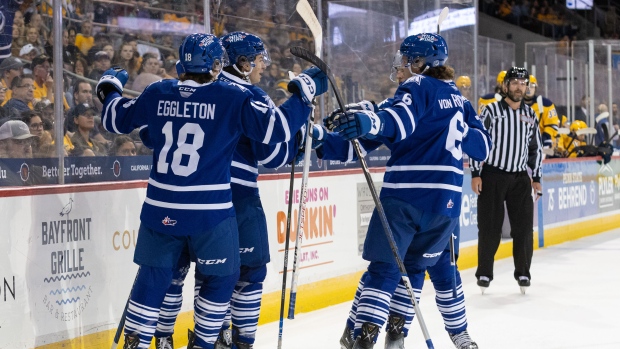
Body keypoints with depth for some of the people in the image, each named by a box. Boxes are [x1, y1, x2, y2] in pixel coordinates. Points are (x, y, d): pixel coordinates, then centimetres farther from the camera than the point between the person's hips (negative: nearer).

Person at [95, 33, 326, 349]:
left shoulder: (157, 93, 4)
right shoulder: (233, 97, -8)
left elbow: (116, 121, 16)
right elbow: (276, 128, -11)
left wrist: (109, 87, 36)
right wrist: (305, 91, 2)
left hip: (160, 209, 4)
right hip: (210, 211, -4)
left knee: (153, 277, 16)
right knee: (221, 278, 17)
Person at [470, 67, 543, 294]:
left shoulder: (530, 115, 11)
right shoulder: (491, 110, -2)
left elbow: (536, 148, 16)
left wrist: (536, 178, 11)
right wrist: (475, 174, -9)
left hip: (520, 178, 4)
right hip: (492, 175, -4)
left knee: (524, 226, 1)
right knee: (490, 227, -1)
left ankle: (523, 272, 14)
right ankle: (484, 273, 11)